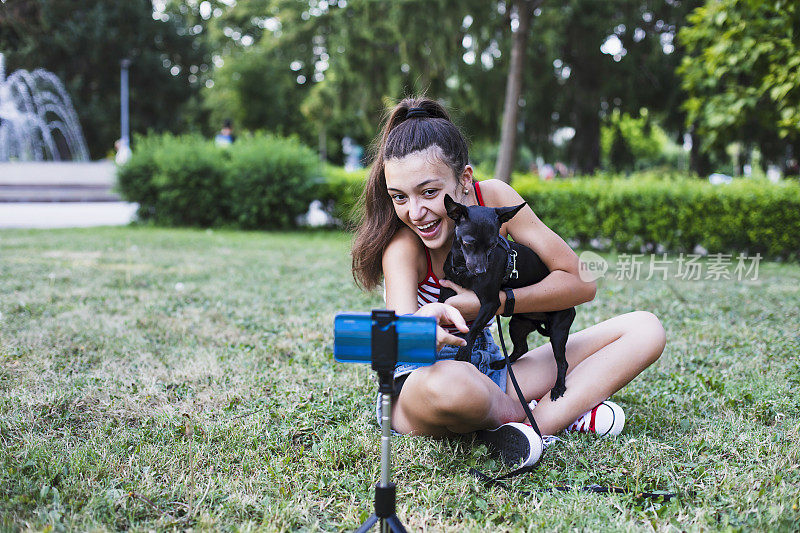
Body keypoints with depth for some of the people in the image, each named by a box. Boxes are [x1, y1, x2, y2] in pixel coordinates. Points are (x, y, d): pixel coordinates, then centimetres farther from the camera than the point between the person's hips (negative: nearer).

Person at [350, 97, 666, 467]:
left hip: (490, 373, 5)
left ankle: (539, 422, -22)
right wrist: (428, 327, -62)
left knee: (644, 330, -6)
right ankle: (567, 412, -14)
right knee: (450, 383, -44)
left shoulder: (493, 198, -11)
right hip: (414, 387, -4)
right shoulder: (401, 244, -21)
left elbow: (580, 283, -10)